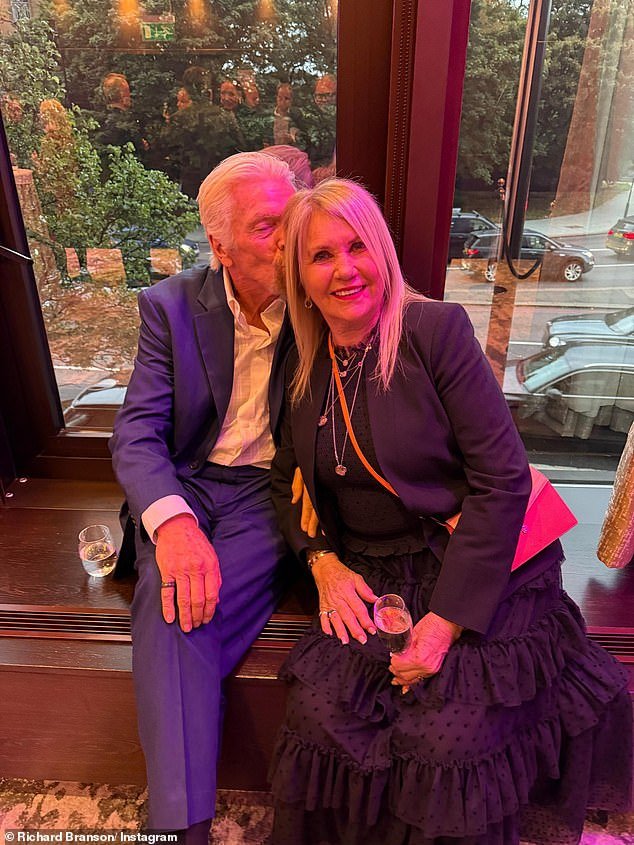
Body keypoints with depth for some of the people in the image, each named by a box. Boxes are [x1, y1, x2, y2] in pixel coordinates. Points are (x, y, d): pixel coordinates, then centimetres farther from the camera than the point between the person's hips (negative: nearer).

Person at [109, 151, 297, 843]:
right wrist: (171, 521, -29)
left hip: (270, 488, -1)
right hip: (184, 485, 2)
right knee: (169, 594, -27)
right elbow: (137, 431, -10)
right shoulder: (172, 306, -3)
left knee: (184, 605, -24)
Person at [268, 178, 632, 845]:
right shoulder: (307, 367, 6)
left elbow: (502, 478, -13)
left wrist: (446, 619, -17)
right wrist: (324, 563, -5)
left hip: (483, 569, -3)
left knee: (447, 734, -19)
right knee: (320, 707, -15)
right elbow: (288, 481, 13)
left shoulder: (437, 329, -9)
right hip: (374, 579, 4)